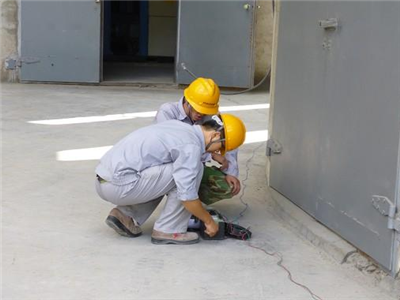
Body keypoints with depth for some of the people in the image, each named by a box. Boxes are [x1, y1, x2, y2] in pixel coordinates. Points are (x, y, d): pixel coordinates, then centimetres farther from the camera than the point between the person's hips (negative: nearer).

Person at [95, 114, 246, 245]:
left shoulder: (179, 126, 17)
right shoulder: (191, 146, -11)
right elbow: (187, 197, -14)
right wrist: (209, 221, 3)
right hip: (120, 185, -9)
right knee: (195, 170, -5)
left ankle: (124, 215, 14)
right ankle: (167, 230, 2)